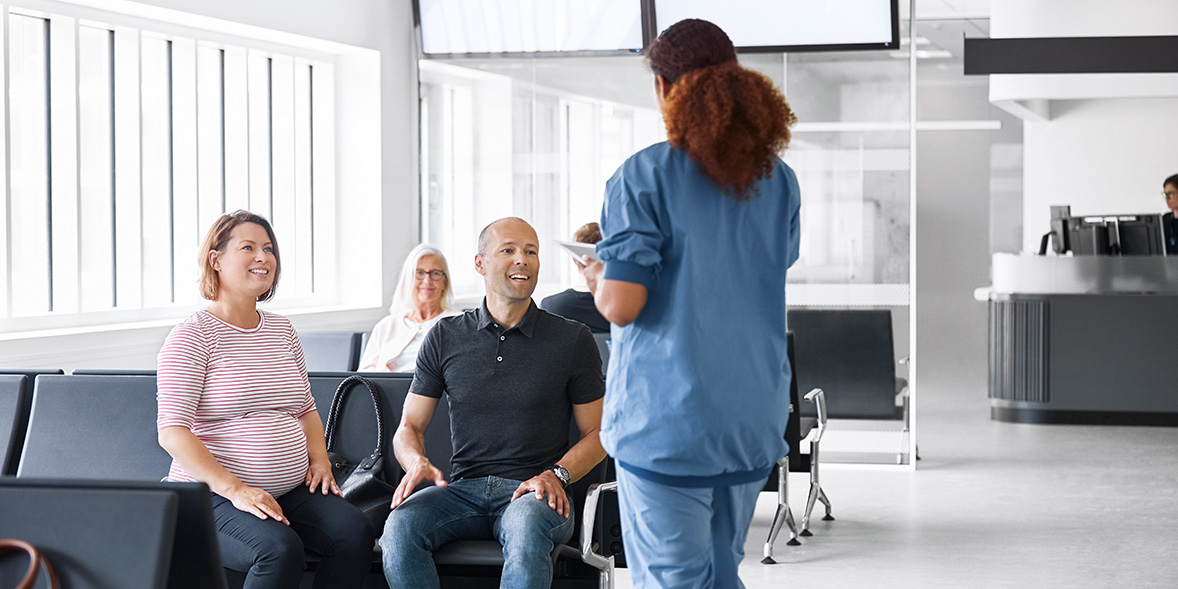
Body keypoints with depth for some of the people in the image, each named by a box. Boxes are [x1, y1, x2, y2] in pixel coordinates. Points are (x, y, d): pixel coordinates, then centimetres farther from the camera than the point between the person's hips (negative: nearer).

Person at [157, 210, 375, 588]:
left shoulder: (281, 330, 16)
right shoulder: (193, 335, -6)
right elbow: (172, 431, -14)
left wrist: (319, 458, 6)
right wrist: (234, 489, -23)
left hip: (291, 490, 6)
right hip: (213, 495, -6)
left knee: (356, 532, -21)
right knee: (280, 548, -35)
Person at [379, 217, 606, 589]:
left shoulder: (572, 340, 7)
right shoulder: (445, 338, 12)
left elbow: (596, 433, 10)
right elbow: (409, 427, 15)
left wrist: (557, 474, -9)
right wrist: (417, 463, -9)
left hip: (533, 491, -2)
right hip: (465, 488, 2)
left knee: (526, 528, -39)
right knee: (400, 526, -30)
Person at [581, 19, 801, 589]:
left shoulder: (645, 176, -11)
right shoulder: (779, 181, 7)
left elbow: (621, 304, -17)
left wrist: (598, 279, 7)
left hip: (667, 418, -6)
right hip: (753, 415, 6)